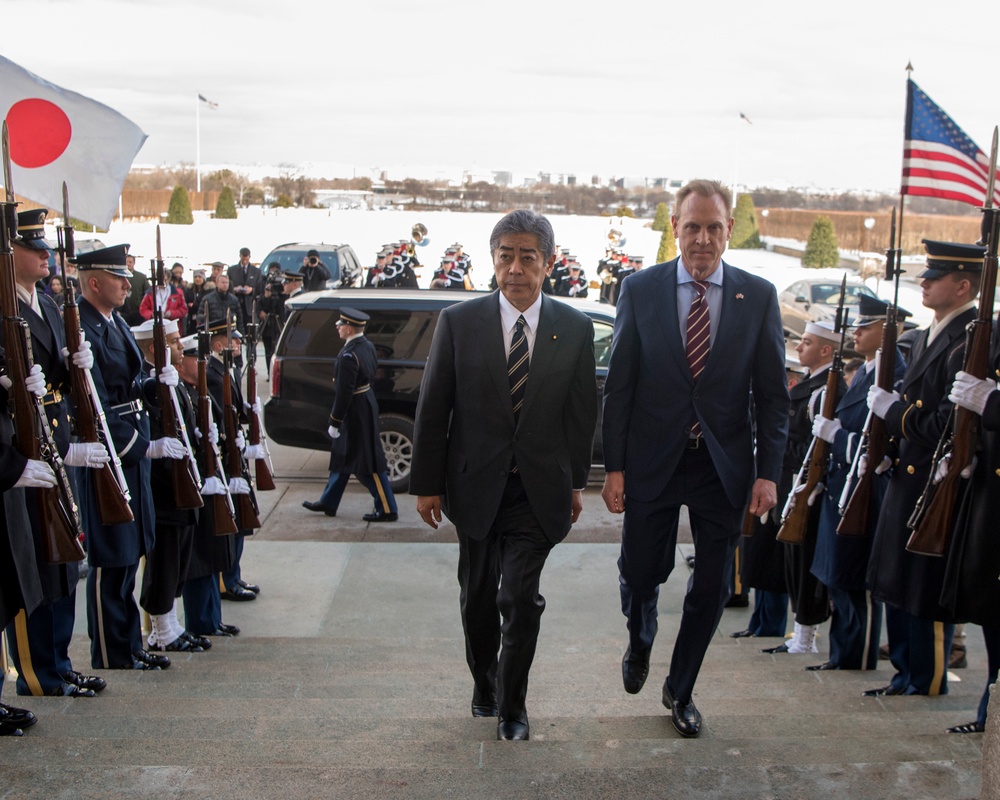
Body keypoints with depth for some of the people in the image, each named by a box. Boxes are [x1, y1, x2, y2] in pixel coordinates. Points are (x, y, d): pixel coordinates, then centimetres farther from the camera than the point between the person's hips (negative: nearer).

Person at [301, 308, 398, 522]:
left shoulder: (349, 356, -25)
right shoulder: (367, 346, 4)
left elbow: (344, 393, -24)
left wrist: (334, 423, -15)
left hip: (356, 412, -10)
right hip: (366, 403, 10)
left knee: (368, 463, -1)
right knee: (342, 456, 19)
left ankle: (387, 510, 7)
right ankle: (328, 502, 31)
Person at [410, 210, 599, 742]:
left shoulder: (575, 329, -2)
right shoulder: (459, 322, -6)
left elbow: (582, 410, 5)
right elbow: (432, 408, -2)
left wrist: (576, 482, 7)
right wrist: (427, 483, -2)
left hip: (538, 488, -1)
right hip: (475, 483, 1)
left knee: (520, 598, -5)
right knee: (478, 596, 15)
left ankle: (511, 704, 16)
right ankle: (484, 683, 40)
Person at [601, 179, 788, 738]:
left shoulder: (759, 296, -1)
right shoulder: (641, 289, -3)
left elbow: (772, 393, 1)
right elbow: (619, 386, -1)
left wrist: (768, 473, -6)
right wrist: (614, 467, -6)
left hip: (724, 466, 1)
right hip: (653, 461, 0)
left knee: (713, 587, 8)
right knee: (641, 572, 9)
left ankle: (680, 689, 29)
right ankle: (640, 642, 44)